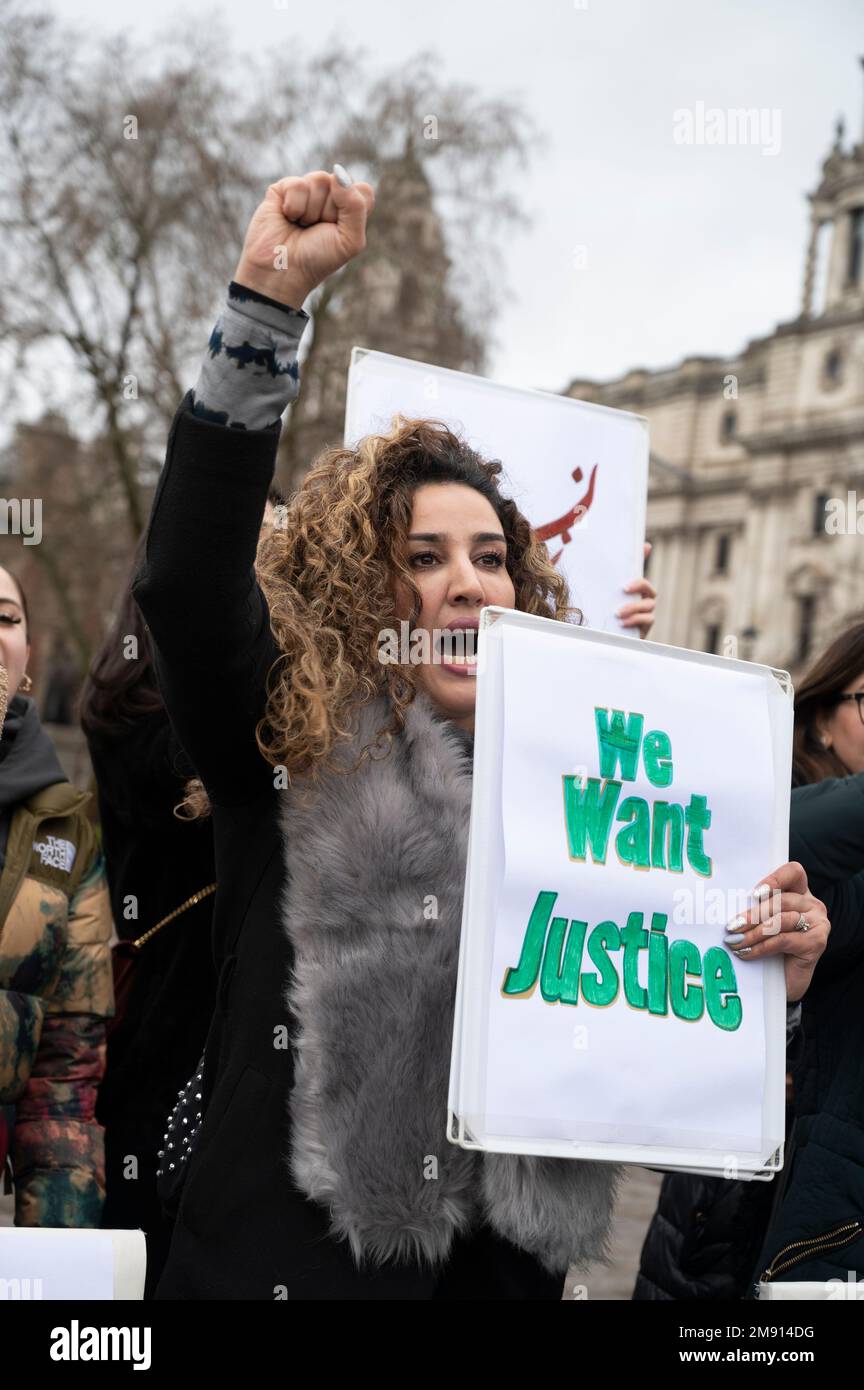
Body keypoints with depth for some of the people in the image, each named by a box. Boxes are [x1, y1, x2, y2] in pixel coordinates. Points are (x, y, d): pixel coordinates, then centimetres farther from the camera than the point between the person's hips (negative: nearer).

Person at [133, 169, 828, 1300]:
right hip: (293, 1257, -3)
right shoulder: (295, 750, -7)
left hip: (509, 1262, 4)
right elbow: (188, 578, -24)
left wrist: (774, 962, -13)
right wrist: (272, 294, -27)